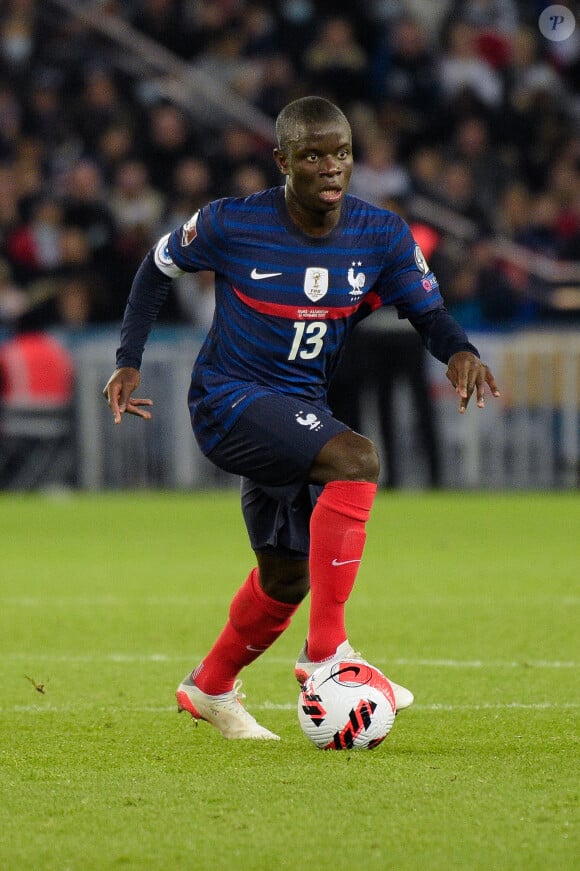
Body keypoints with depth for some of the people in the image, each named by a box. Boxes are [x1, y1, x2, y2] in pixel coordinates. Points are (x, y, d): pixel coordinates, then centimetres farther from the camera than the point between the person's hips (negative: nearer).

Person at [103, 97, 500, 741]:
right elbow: (159, 265, 1)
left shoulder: (383, 236, -8)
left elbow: (427, 312, -1)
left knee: (286, 576, 19)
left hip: (299, 407, 6)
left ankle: (209, 688, 46)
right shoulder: (231, 225, -16)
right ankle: (325, 650, -30)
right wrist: (129, 361, -4)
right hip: (228, 399, -6)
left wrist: (459, 351, -24)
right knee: (354, 459, -32)